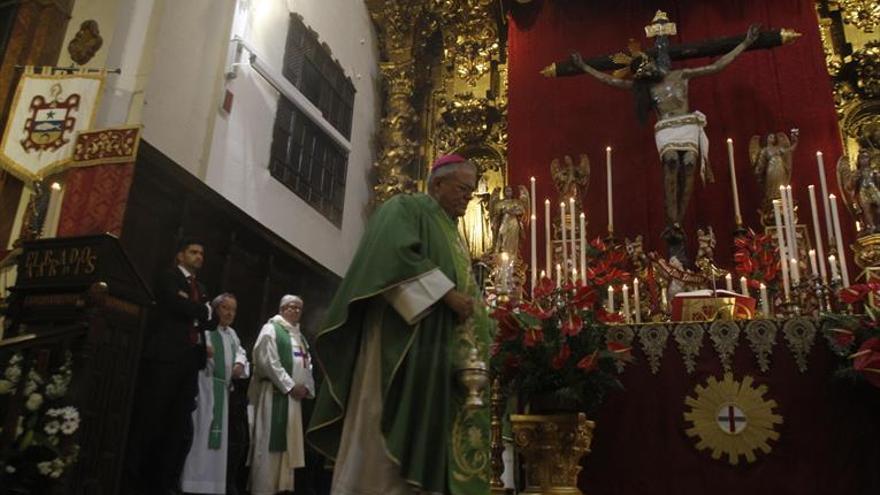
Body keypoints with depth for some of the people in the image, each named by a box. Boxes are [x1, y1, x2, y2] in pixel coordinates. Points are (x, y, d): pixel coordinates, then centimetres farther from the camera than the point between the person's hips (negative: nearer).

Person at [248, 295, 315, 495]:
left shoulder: (299, 335, 21)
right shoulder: (271, 329, -3)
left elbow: (307, 364, 18)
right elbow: (268, 361, -14)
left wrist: (306, 387, 0)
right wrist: (290, 386, -15)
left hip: (294, 395, 8)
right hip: (275, 392, -8)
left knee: (288, 443, 8)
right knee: (270, 443, -7)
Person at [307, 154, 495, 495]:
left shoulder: (451, 234, 28)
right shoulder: (406, 208, 3)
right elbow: (397, 254, -16)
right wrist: (446, 293, -17)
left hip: (443, 351, 9)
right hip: (405, 342, -8)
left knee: (427, 435, 2)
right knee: (396, 431, -11)